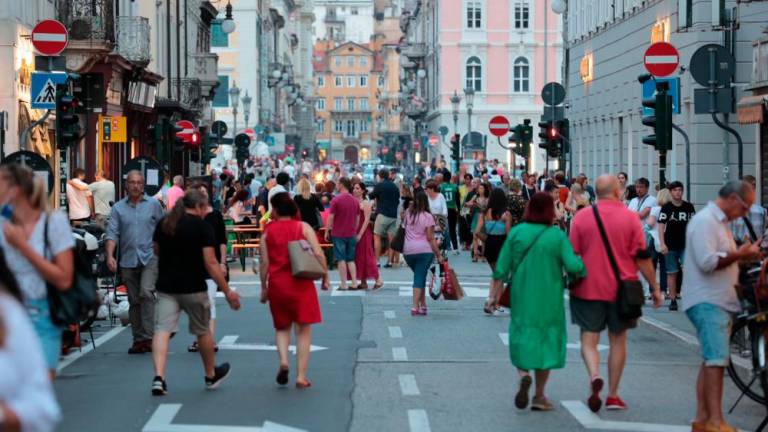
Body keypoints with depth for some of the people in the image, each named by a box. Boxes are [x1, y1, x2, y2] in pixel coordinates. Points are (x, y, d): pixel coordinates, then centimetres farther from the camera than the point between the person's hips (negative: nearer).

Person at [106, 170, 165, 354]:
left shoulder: (154, 205, 5)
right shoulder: (118, 208, 6)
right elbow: (112, 234, 0)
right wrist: (110, 256, -14)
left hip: (150, 257, -2)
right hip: (128, 260, 2)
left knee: (146, 292, -20)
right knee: (134, 301, 8)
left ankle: (149, 336, -18)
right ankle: (138, 339, 16)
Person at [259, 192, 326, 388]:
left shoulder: (268, 231, 1)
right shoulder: (303, 227, -1)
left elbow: (264, 263, -1)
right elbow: (318, 254, -10)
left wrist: (264, 287, 10)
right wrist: (325, 276, 3)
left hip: (277, 284, 1)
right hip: (301, 284, -1)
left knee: (282, 327, 19)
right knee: (304, 330, 7)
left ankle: (283, 360, -6)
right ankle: (301, 376, 4)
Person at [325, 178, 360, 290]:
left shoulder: (336, 200, -12)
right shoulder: (355, 201, 4)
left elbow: (331, 217, -10)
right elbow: (357, 218, 11)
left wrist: (327, 231, 0)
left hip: (338, 234, -4)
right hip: (351, 234, 4)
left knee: (341, 259, 2)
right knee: (351, 259, 12)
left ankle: (343, 284, 2)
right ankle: (354, 283, 6)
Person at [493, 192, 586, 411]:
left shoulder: (516, 233, -4)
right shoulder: (557, 236, -11)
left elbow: (502, 267, -1)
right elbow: (573, 266, -18)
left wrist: (497, 290, 11)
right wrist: (582, 268, 3)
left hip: (521, 296, 2)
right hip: (548, 299, -1)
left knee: (522, 335, 14)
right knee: (546, 338, 9)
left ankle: (523, 374, -15)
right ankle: (539, 396, 11)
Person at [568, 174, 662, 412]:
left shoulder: (581, 217, -3)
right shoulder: (630, 218, -5)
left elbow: (572, 255, 2)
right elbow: (642, 256, -4)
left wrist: (572, 281, 17)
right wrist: (655, 287, 4)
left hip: (588, 288, 0)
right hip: (621, 290, 0)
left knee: (589, 339, 6)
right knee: (617, 340, 12)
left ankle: (594, 376, -23)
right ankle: (613, 395, 15)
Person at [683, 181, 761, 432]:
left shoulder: (720, 222, 21)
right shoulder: (705, 221, -12)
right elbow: (707, 262, -22)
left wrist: (742, 256, 13)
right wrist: (739, 254, -16)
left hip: (721, 301, 10)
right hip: (707, 302, -10)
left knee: (711, 361, 9)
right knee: (717, 359, -16)